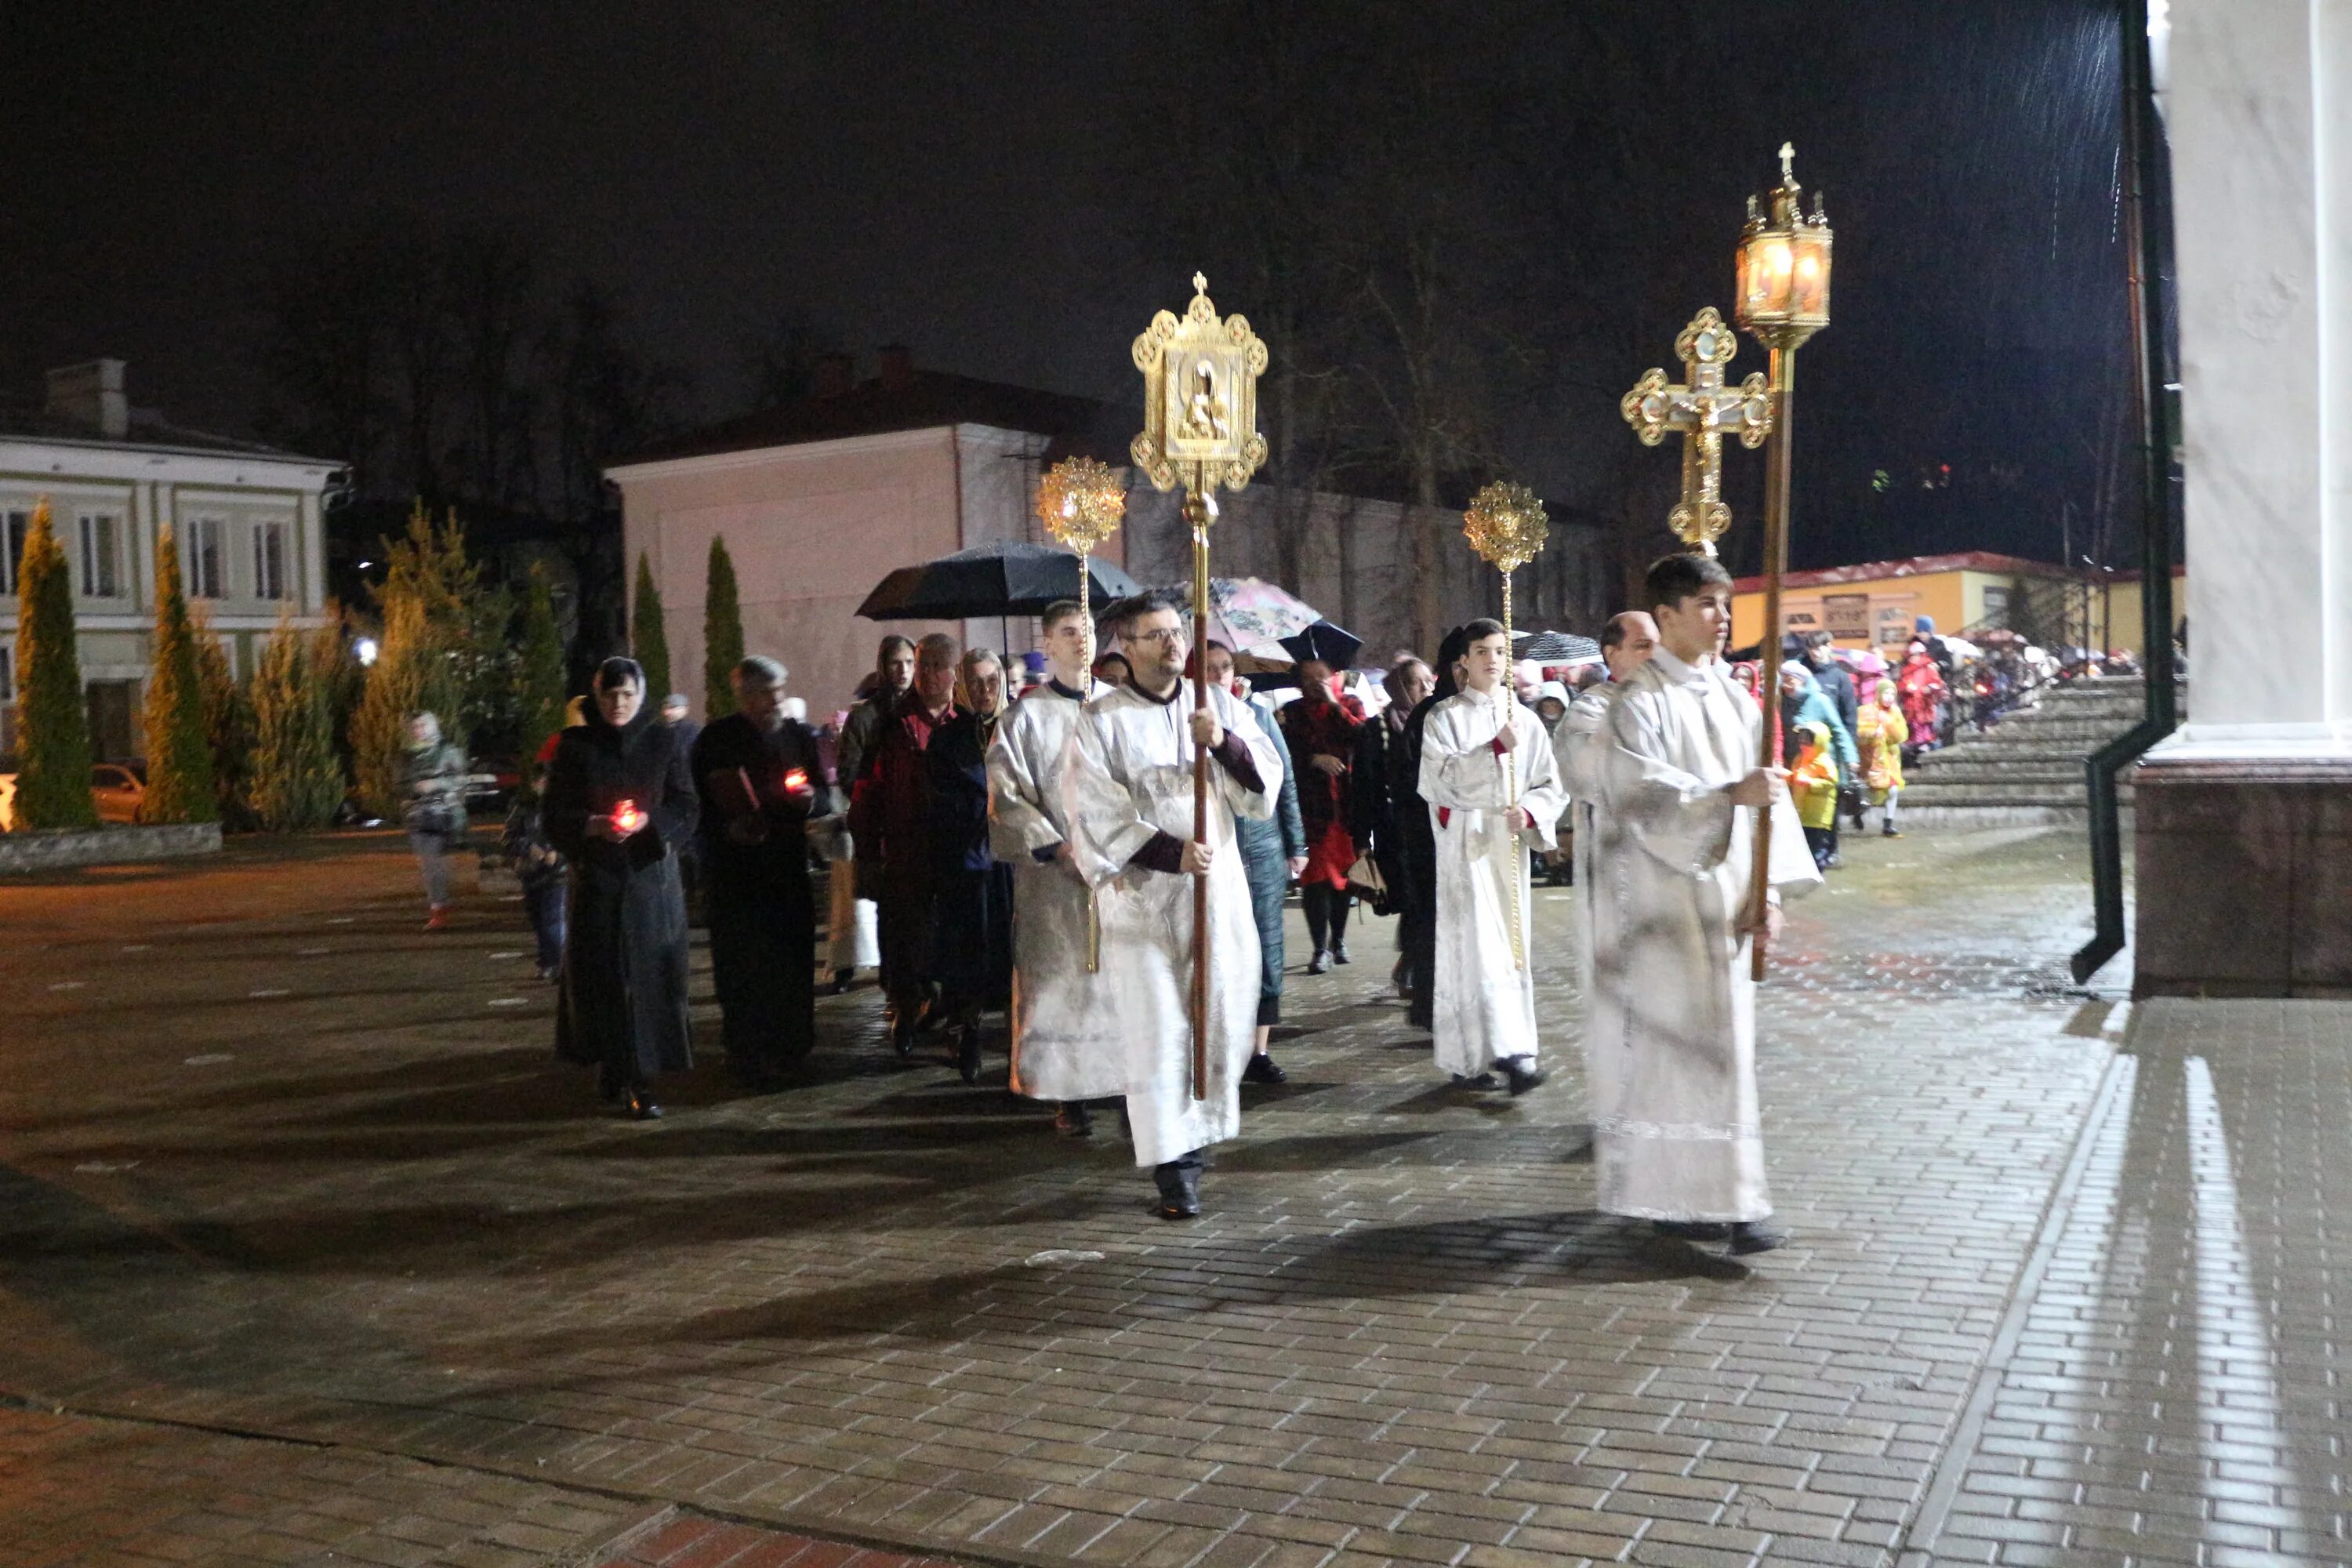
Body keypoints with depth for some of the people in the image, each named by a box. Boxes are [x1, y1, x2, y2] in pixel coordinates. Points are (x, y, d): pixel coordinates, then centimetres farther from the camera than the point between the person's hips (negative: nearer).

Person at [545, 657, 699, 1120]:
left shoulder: (663, 742, 5)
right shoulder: (575, 746, 5)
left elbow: (686, 808, 3)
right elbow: (555, 816, 3)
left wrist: (648, 820, -15)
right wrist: (592, 826, -16)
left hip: (651, 875, 0)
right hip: (596, 876, 0)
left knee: (650, 974, -4)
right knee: (599, 974, -2)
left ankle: (639, 1079, 1)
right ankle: (612, 1065, 12)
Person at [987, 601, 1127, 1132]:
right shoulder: (1028, 714, 0)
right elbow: (1007, 795, -3)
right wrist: (1057, 848, -13)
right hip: (1054, 870, -2)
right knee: (1062, 981, 0)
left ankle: (1132, 1083, 10)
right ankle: (1070, 1096, 7)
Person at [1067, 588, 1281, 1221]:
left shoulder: (1221, 705, 8)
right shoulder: (1102, 721, -2)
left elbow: (1266, 786, 0)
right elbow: (1100, 813, -9)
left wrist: (1224, 742, -18)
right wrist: (1171, 852, -20)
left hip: (1219, 890, 3)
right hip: (1141, 896, -3)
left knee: (1223, 1020, 8)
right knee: (1158, 1032, -5)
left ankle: (1196, 1129, 29)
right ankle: (1173, 1165, 1)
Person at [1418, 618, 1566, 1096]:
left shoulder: (1525, 719, 12)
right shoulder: (1444, 717, 2)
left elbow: (1551, 785, 10)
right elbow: (1441, 778, -12)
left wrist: (1530, 813, -11)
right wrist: (1496, 747, -19)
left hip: (1511, 842, 4)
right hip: (1464, 841, -4)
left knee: (1513, 946, 4)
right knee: (1478, 945, -12)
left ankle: (1469, 1059, 11)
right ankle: (1508, 1050, -15)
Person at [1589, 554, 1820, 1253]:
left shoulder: (1734, 701, 11)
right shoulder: (1641, 701, -9)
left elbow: (1763, 797, 9)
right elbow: (1641, 794, -21)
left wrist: (1768, 890, 1)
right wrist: (1731, 794, -29)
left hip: (1722, 897, 7)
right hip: (1659, 899, -7)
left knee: (1721, 1036, 10)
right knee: (1673, 1037, -5)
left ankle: (1721, 1195, 18)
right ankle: (1676, 1194, 1)